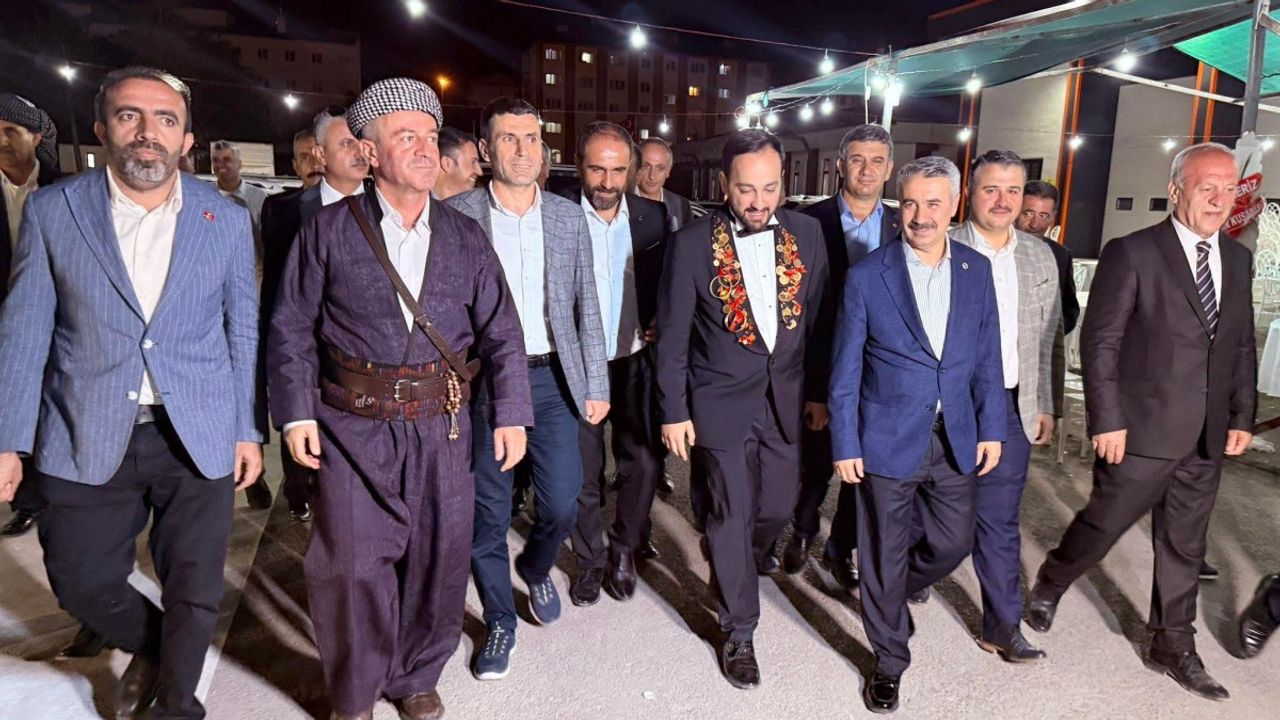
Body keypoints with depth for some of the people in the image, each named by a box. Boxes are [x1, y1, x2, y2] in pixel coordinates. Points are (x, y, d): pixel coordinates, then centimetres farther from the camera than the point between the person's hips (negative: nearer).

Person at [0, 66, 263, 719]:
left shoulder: (227, 220, 1)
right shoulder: (53, 211, 0)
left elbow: (243, 332, 5)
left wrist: (248, 430, 3)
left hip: (198, 437, 0)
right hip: (86, 439, 1)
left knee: (194, 592, 8)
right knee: (80, 582, 11)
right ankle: (148, 651, 43)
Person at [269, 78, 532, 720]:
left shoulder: (464, 237, 6)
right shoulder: (330, 229, 0)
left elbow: (501, 333, 6)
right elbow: (292, 327, 3)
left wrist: (510, 413, -1)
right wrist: (296, 413, -5)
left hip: (443, 426, 3)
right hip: (354, 426, -2)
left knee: (439, 559, 10)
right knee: (351, 564, 1)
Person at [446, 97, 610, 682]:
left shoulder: (569, 217, 5)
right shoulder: (457, 214, -3)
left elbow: (586, 306, 7)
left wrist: (596, 386, 5)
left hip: (552, 376, 2)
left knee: (562, 504, 2)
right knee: (488, 512, 7)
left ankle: (536, 569, 38)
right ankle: (500, 622, 30)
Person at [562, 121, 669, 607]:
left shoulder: (653, 217, 0)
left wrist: (655, 323, -1)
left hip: (634, 361, 2)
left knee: (644, 462, 2)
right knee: (583, 472, 8)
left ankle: (624, 551, 27)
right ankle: (590, 561, 29)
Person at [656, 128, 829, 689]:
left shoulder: (806, 233, -2)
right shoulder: (692, 244, -11)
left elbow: (819, 319, 6)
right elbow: (672, 337, -6)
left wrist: (818, 391, 7)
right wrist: (674, 412, -5)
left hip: (787, 398, 4)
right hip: (723, 401, -3)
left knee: (778, 507, 13)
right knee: (733, 515, 5)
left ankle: (734, 569, 47)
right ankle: (739, 632, 26)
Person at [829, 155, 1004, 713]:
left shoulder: (976, 270, 3)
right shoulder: (867, 275, -10)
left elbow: (987, 356, 9)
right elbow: (846, 369, -7)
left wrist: (991, 427, 5)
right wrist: (844, 445, -7)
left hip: (955, 438, 4)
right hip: (887, 439, -4)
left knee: (953, 541, 14)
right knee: (885, 553, 8)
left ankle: (888, 596, 46)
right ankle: (889, 661, 30)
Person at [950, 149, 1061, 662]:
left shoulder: (1040, 257, 9)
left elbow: (1048, 339, 13)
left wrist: (1045, 407, 11)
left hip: (1010, 407, 3)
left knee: (999, 521, 7)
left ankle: (1003, 627, 17)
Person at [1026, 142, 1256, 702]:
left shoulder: (1237, 259, 10)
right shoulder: (1132, 253, -10)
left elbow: (1242, 345, 14)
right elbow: (1099, 342, -12)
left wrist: (1242, 416, 7)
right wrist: (1107, 421, -15)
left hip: (1206, 439, 6)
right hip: (1141, 431, -6)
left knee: (1184, 546, 15)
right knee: (1104, 524, 7)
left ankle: (1173, 647, 30)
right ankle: (1047, 588, 33)